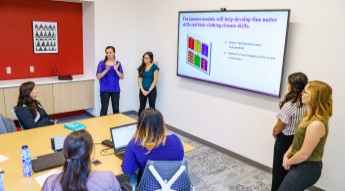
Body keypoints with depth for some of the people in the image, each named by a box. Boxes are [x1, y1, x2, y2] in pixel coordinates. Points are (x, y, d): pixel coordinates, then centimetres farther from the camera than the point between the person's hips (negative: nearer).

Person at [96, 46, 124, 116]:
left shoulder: (118, 63, 3)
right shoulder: (102, 63, -2)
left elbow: (122, 77, -2)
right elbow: (98, 76, -9)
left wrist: (116, 69, -18)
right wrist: (106, 69, -23)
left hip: (115, 89, 2)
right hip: (105, 89, -2)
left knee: (116, 108, 8)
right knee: (104, 108, -5)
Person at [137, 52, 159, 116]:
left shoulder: (154, 67, -5)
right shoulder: (141, 67, 5)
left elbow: (155, 80, -9)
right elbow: (139, 80, 3)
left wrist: (149, 91, -12)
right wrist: (142, 90, -8)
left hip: (152, 90, -3)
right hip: (142, 90, 3)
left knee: (152, 107, 3)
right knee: (142, 107, 9)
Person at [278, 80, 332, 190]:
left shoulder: (316, 124, -30)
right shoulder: (310, 116, 2)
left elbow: (304, 154, -25)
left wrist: (288, 162, -9)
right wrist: (287, 155, -1)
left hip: (307, 168, -9)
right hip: (301, 164, 9)